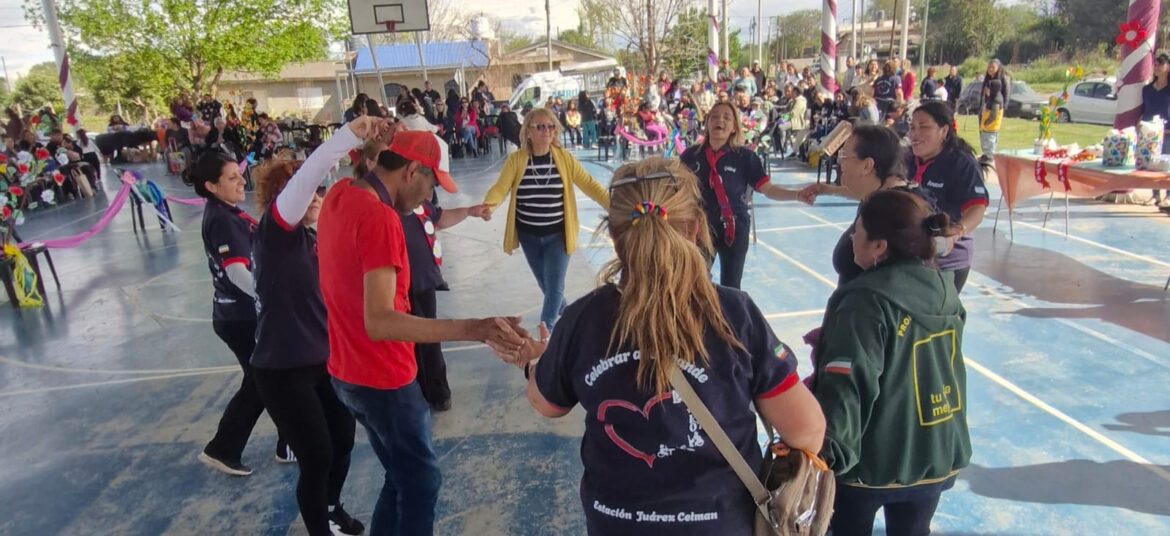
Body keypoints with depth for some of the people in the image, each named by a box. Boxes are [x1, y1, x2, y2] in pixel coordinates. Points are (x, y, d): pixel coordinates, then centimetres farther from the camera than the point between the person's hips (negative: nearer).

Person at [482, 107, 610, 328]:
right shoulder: (516, 159, -7)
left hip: (557, 235, -2)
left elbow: (589, 185, -8)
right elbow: (500, 188, -15)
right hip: (529, 235, 2)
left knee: (554, 285, -3)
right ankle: (563, 311, 48)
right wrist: (488, 206, -37)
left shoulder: (564, 158, -7)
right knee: (545, 283, 19)